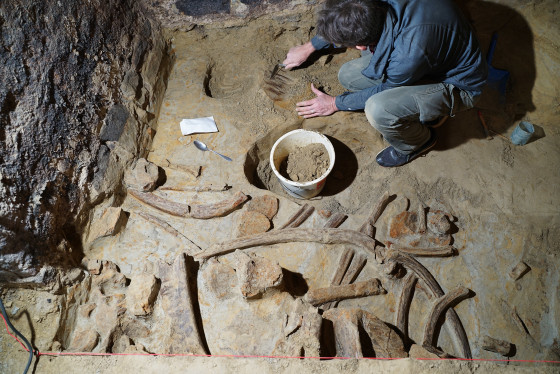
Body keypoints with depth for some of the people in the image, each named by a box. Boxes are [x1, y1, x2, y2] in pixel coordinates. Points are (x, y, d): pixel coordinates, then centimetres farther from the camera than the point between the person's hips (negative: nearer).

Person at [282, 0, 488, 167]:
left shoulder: (411, 53, -40)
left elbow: (383, 89, -18)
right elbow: (338, 25, 3)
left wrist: (335, 103, -6)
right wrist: (309, 47, 14)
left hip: (457, 85, -7)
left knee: (378, 110, -33)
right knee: (348, 76, -4)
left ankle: (418, 142, 2)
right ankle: (426, 110, 10)